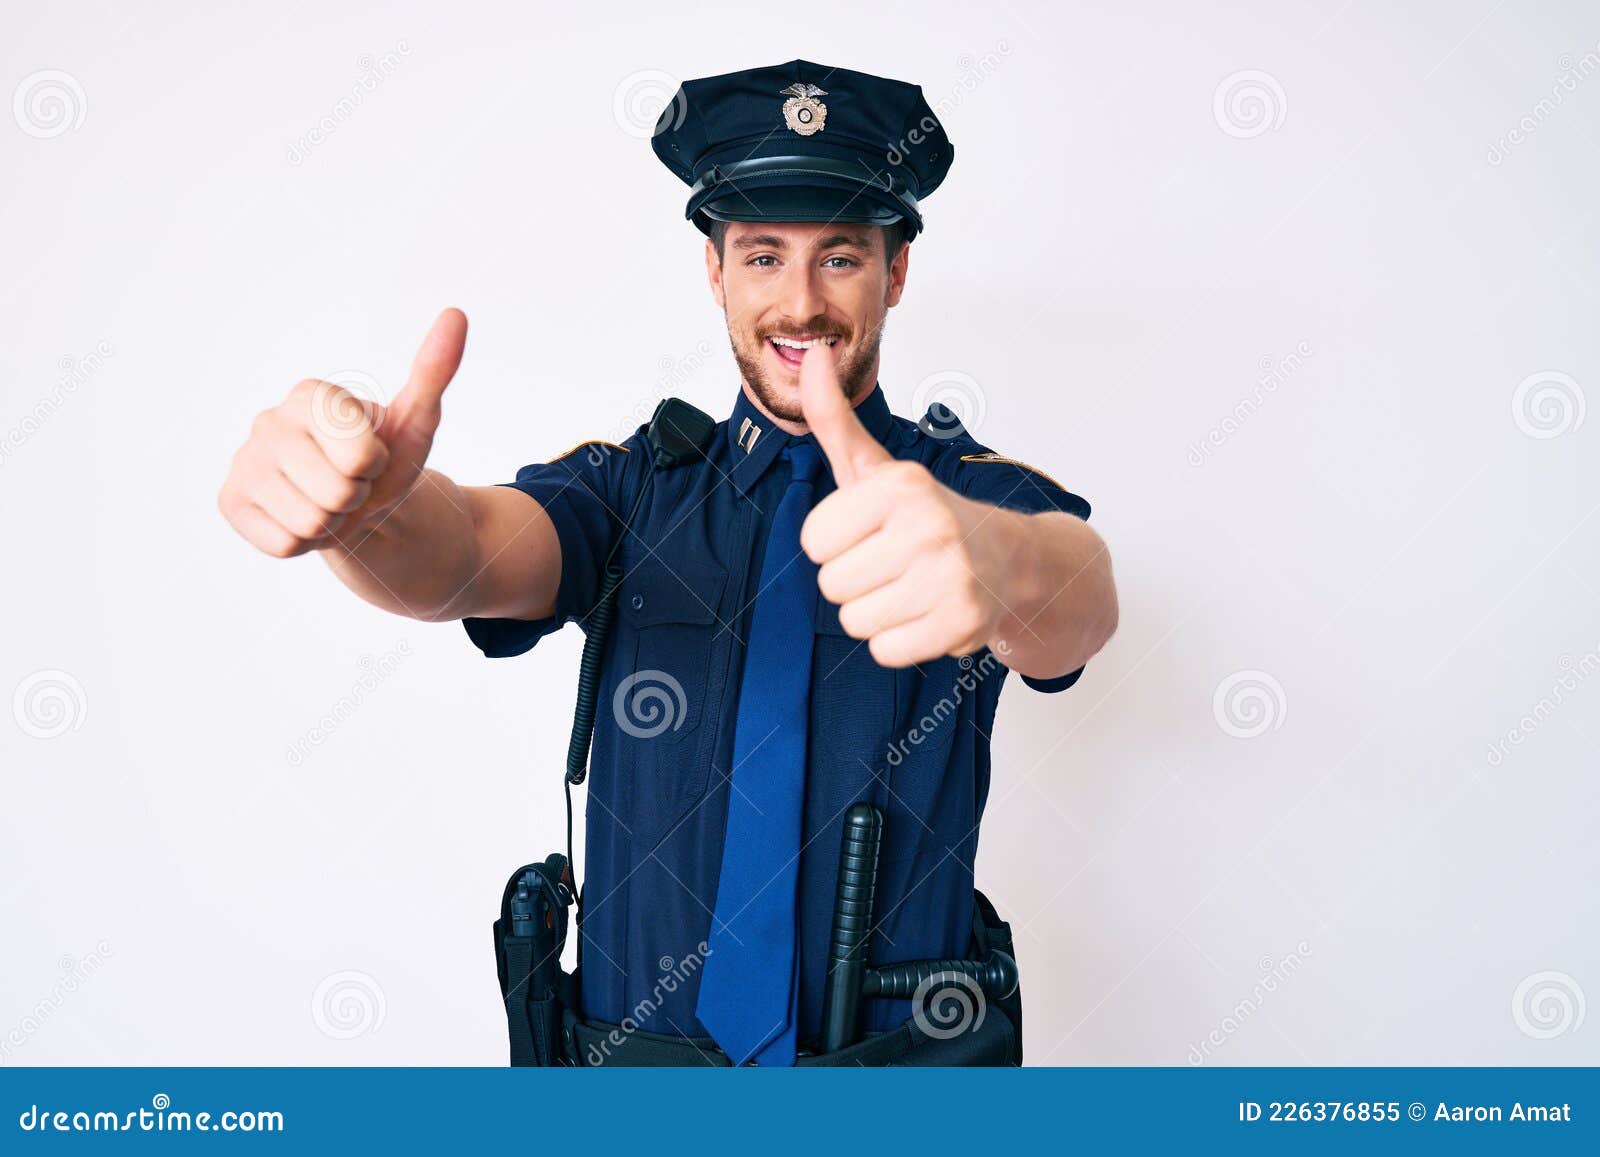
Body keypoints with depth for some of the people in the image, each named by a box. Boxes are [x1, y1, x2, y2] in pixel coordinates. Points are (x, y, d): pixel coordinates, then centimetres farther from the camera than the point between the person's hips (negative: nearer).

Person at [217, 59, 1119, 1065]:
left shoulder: (975, 490, -8)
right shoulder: (636, 484, -2)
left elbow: (1079, 606, -29)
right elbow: (472, 553, -19)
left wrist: (996, 558, -52)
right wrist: (360, 492, -42)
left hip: (895, 1056, -1)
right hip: (630, 1039, 2)